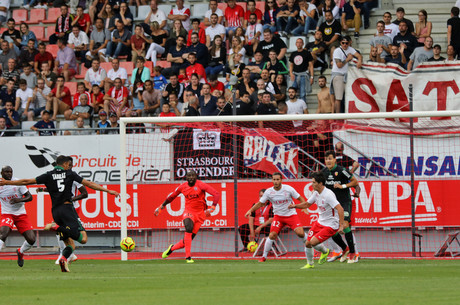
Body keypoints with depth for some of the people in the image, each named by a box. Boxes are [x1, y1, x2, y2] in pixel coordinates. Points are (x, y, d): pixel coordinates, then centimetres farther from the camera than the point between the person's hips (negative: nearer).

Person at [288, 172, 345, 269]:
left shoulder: (328, 194, -25)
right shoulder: (316, 193, 1)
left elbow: (340, 209, -30)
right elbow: (307, 204, 18)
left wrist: (341, 225, -35)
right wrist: (295, 206, 0)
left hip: (330, 225, -8)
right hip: (319, 222, 8)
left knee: (313, 242, -19)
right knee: (307, 243, 4)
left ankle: (325, 251, 12)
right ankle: (310, 264, 26)